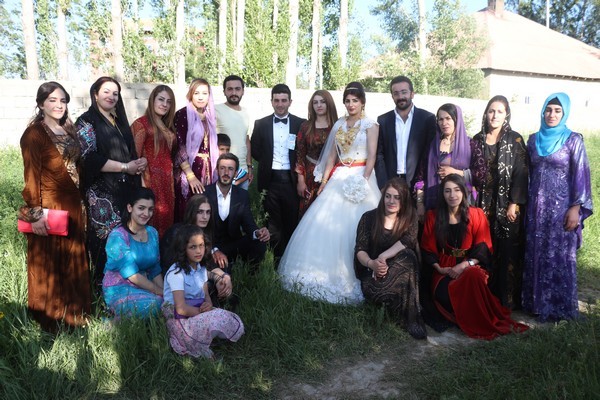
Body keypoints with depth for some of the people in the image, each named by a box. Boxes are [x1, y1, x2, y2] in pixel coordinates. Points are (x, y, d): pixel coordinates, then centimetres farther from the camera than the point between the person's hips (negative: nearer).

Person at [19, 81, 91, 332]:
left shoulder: (68, 130, 12)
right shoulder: (34, 133, -10)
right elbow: (31, 176, -14)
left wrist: (79, 201, 14)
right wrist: (35, 213, -18)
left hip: (73, 205, 7)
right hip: (48, 207, -7)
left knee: (74, 260, 15)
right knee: (48, 264, 5)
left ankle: (73, 313, 30)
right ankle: (50, 320, 20)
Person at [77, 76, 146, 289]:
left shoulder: (119, 121, 18)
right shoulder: (87, 121, -3)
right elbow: (90, 158, -13)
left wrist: (139, 163, 0)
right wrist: (125, 167, -13)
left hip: (125, 189, 7)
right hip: (101, 192, -6)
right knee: (106, 240, -6)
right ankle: (102, 285, 8)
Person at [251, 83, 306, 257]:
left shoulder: (301, 124, 3)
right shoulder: (261, 124, 5)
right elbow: (255, 151, 8)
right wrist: (268, 163, 1)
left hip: (291, 180, 0)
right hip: (270, 181, 0)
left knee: (291, 223, 8)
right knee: (273, 225, 7)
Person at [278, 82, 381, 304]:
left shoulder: (370, 124, 0)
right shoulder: (339, 124, 15)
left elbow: (371, 157, -8)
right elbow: (332, 156, 15)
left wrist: (363, 181, -19)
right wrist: (324, 182, 8)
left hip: (359, 179, -5)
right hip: (338, 178, 5)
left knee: (352, 228, -8)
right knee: (323, 224, 0)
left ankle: (350, 278, 4)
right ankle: (326, 273, 12)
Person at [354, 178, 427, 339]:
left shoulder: (410, 218, 5)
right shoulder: (369, 218, 2)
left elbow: (408, 240, -16)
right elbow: (360, 250, -5)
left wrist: (383, 257, -29)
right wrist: (371, 263, -29)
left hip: (401, 269, 1)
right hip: (372, 272, 0)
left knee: (408, 255, -34)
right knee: (372, 289, -35)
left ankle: (412, 318, -28)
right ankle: (410, 319, -15)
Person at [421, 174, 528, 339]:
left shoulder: (476, 215, 1)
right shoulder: (433, 217, 4)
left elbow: (483, 249, -3)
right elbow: (428, 250, 6)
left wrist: (465, 265, -19)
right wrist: (439, 268, -12)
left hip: (471, 266, -1)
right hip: (444, 269, 1)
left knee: (473, 276, -39)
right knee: (443, 294, -34)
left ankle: (480, 323, -18)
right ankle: (465, 321, -8)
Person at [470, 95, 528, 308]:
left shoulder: (515, 140, -1)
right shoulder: (477, 140, 8)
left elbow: (521, 173, -5)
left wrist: (514, 203, -11)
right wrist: (474, 199, 3)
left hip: (507, 205, -2)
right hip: (484, 204, 3)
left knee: (507, 251, 0)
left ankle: (507, 297, 11)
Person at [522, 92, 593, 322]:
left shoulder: (573, 140, -4)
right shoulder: (534, 139, 8)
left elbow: (581, 175, -7)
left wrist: (576, 208, -13)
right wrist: (526, 201, 10)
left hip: (561, 206, -4)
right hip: (536, 206, 4)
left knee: (559, 256, 1)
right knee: (535, 255, 9)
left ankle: (559, 307, 13)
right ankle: (535, 301, 21)